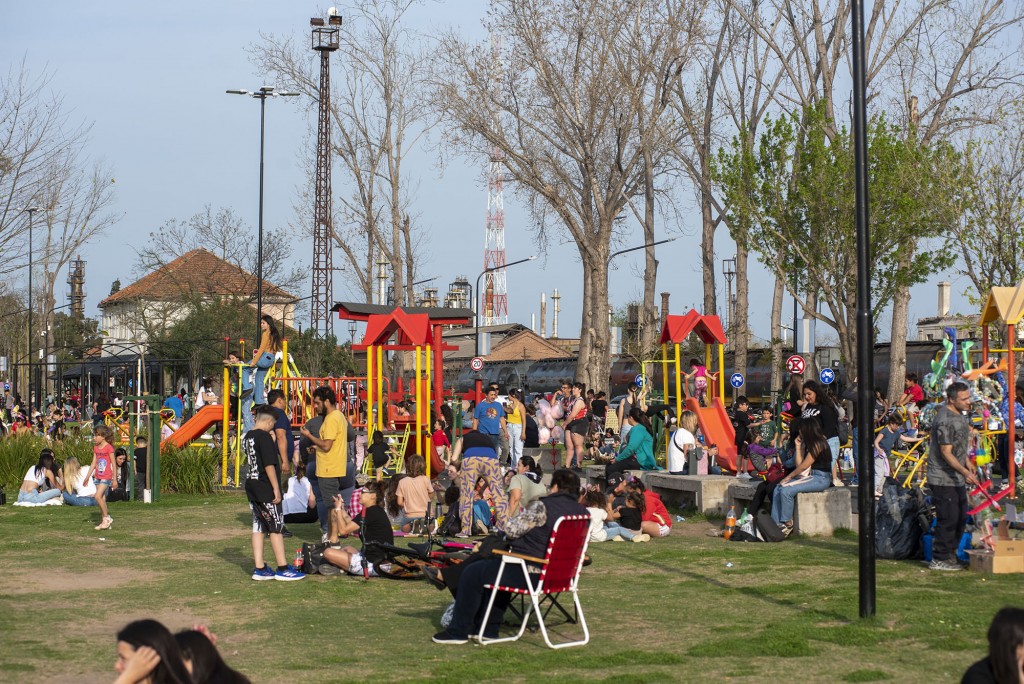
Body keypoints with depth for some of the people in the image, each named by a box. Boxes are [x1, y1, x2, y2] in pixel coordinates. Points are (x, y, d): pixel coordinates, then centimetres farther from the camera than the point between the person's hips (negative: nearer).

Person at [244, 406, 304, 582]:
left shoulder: (247, 437, 10)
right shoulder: (264, 437, -15)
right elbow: (269, 465, -18)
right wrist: (276, 488, -16)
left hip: (251, 486, 8)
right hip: (265, 488, -8)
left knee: (258, 527, 10)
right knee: (276, 527, -1)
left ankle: (259, 569, 10)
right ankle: (283, 569, 3)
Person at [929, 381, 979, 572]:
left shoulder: (959, 414, 10)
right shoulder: (944, 420, -22)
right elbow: (946, 453, -24)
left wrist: (968, 465, 22)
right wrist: (965, 472, -30)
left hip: (956, 478, 10)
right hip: (942, 479, -10)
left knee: (961, 517, 15)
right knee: (948, 519, -7)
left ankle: (950, 553, 26)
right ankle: (939, 560, 2)